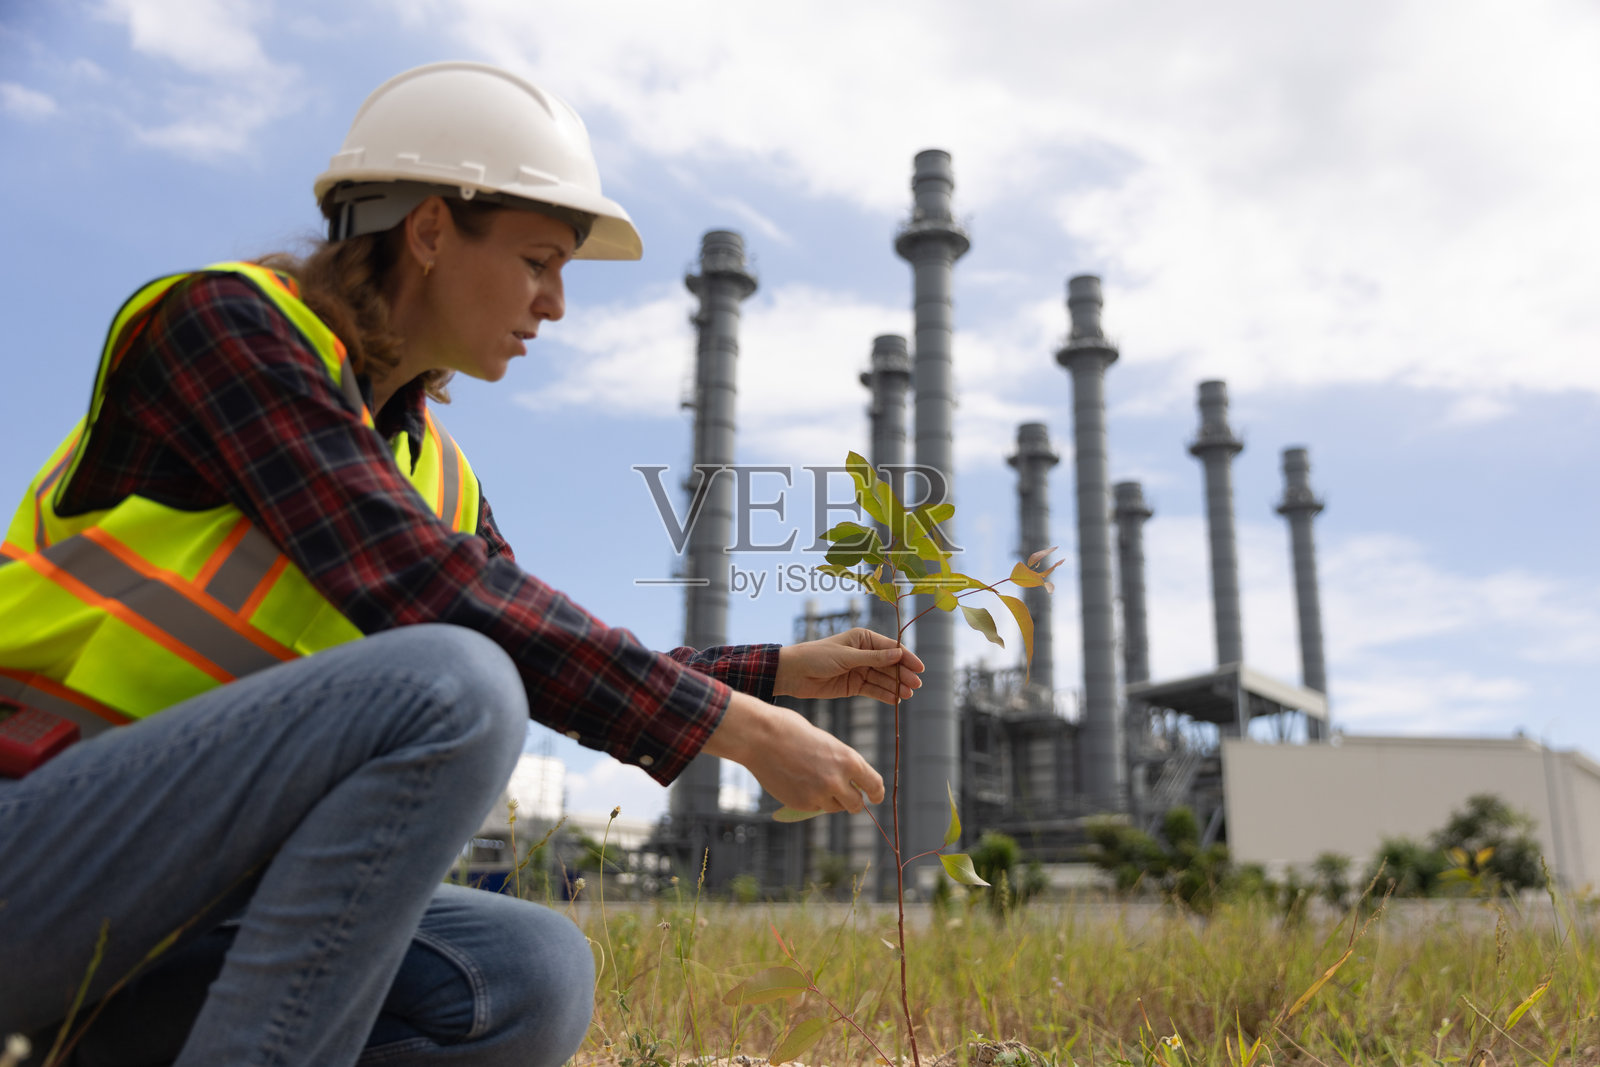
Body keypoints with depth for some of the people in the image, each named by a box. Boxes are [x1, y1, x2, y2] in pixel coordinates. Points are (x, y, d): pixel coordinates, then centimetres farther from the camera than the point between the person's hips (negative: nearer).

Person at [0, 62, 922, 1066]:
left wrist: (783, 669, 14)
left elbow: (558, 667, 20)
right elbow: (423, 590, -24)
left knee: (535, 977, -16)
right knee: (451, 689, -28)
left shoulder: (433, 468, 12)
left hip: (183, 889, 8)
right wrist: (738, 727, -21)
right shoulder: (228, 321, -11)